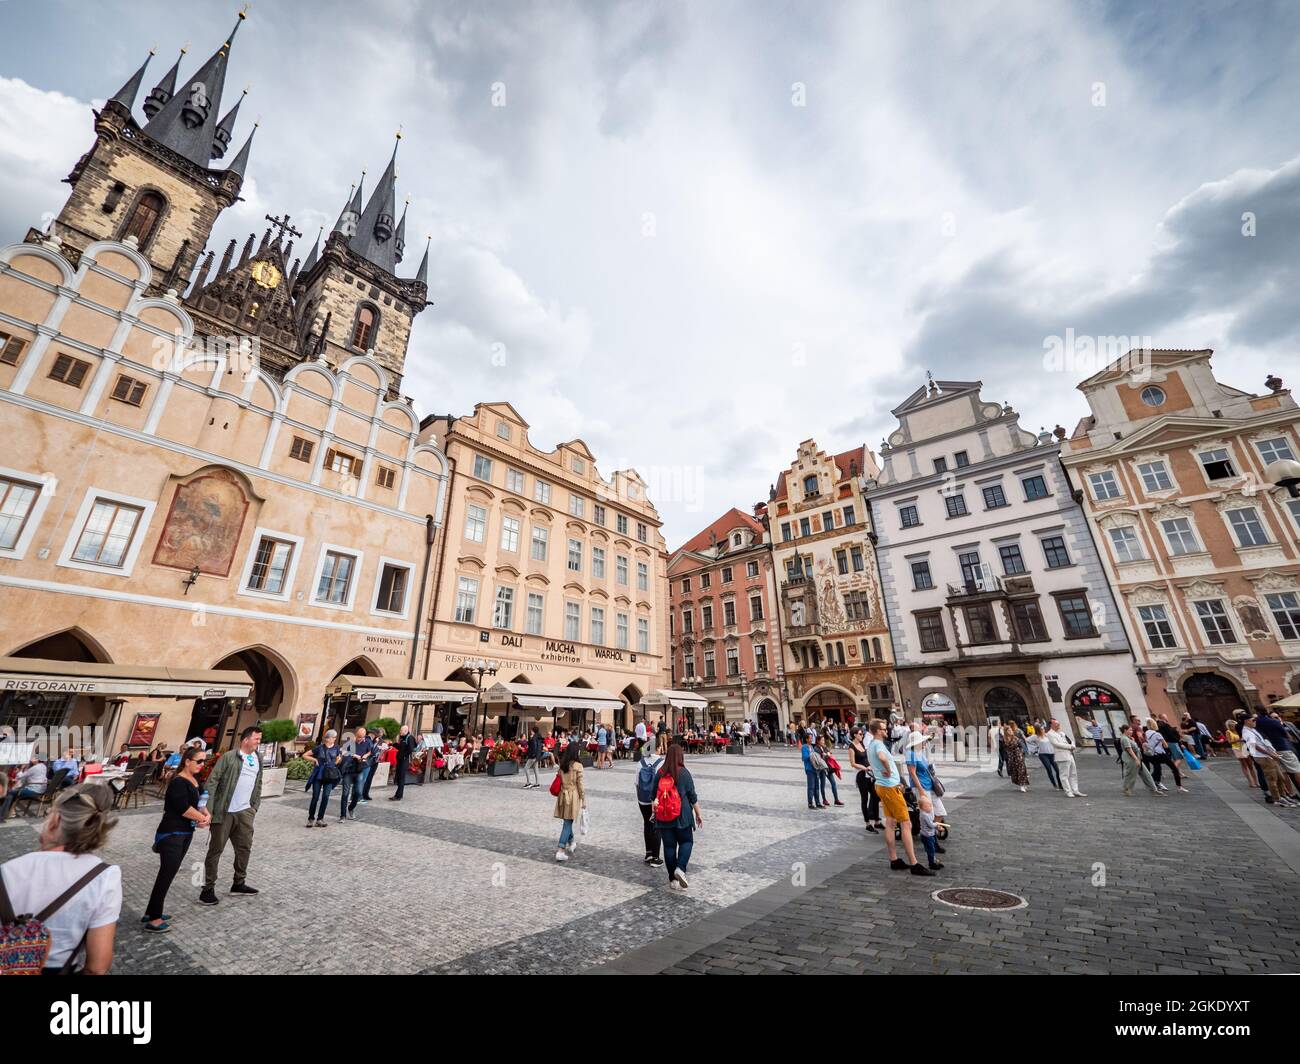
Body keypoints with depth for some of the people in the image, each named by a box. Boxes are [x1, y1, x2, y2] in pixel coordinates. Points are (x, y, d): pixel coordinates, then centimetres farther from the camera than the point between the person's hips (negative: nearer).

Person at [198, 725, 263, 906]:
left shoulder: (258, 759, 8)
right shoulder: (228, 757, -12)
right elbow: (212, 781, -13)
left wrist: (255, 806, 10)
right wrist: (208, 809, -18)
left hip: (245, 812, 6)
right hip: (224, 812, -6)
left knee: (244, 848, 11)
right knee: (216, 849, 5)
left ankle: (238, 885, 25)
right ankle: (208, 889, 20)